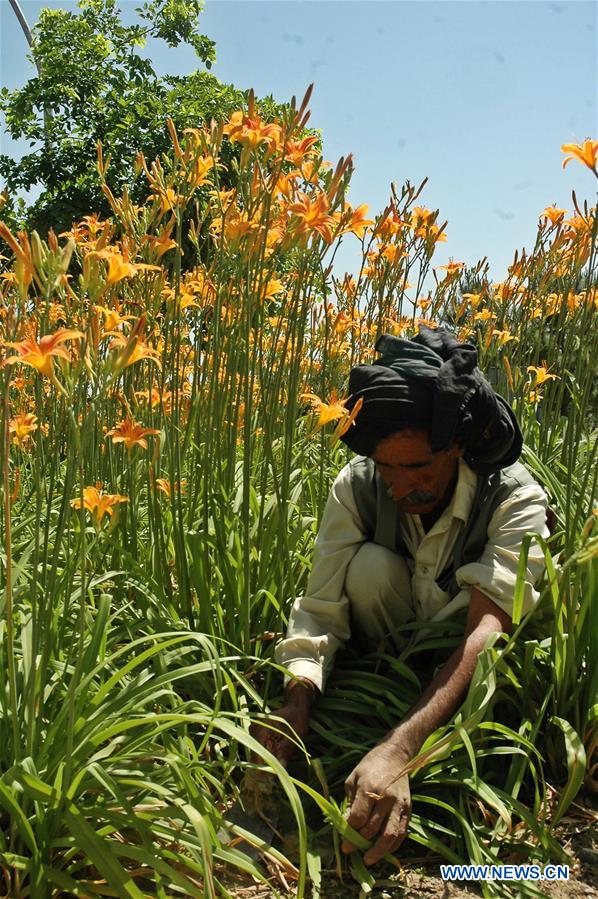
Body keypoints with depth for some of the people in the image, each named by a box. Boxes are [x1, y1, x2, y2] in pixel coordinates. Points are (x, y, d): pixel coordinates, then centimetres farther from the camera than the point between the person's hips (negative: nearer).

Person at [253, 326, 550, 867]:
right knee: (371, 566, -29)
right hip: (384, 661, 1)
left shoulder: (516, 498, -29)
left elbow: (490, 626, -43)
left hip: (474, 683, -1)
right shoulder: (358, 486, -22)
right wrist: (298, 699, -46)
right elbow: (320, 609, -25)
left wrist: (398, 749, -57)